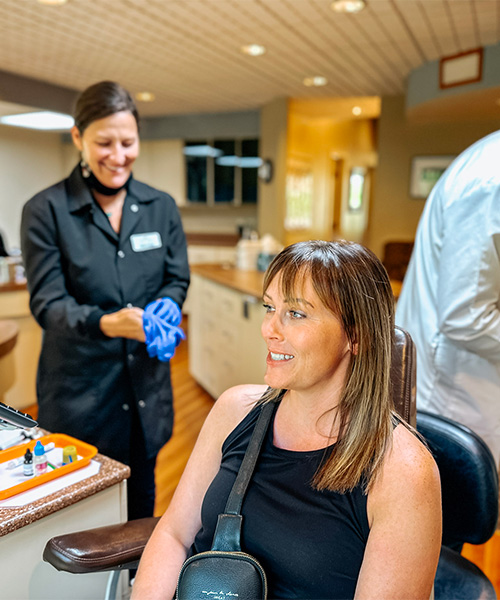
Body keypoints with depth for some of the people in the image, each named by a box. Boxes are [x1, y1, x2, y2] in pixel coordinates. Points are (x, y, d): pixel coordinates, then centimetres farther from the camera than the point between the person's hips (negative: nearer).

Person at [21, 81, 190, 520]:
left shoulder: (161, 207, 3)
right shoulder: (46, 211, -9)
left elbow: (177, 279, 5)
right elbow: (47, 303, -12)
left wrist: (166, 308, -19)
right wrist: (108, 322, -31)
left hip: (146, 381, 4)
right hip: (80, 388, -3)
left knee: (142, 498, 22)